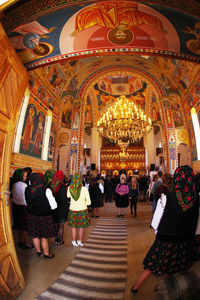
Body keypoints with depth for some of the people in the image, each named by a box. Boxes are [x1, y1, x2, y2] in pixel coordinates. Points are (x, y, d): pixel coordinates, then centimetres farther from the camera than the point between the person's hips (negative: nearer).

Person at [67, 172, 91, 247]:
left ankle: (74, 241, 36)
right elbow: (88, 202, -13)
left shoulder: (69, 188, -14)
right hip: (82, 210, -2)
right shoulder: (84, 189, -20)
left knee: (73, 226, 22)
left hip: (72, 210, 2)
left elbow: (68, 197, 3)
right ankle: (80, 241, 34)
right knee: (81, 227, 19)